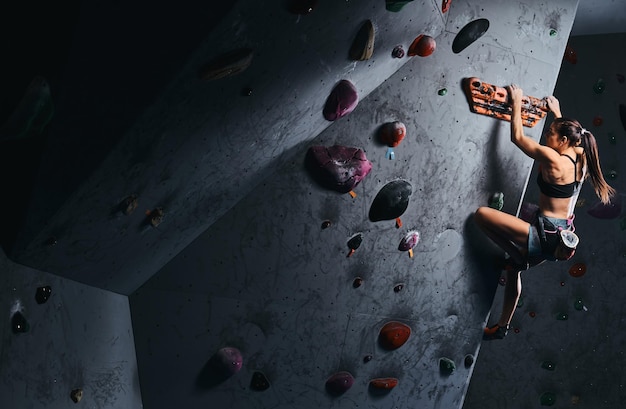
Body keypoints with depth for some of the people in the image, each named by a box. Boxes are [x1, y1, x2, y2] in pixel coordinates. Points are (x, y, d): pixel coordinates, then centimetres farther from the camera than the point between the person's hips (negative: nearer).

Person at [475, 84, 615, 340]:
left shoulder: (553, 159, -20)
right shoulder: (581, 158, 3)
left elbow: (518, 137, -10)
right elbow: (570, 133, 28)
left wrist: (516, 103, 0)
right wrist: (557, 113, 36)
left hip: (546, 237, -10)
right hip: (563, 237, 10)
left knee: (482, 214, -14)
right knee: (513, 269, 30)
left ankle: (517, 257, 1)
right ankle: (503, 326, 40)